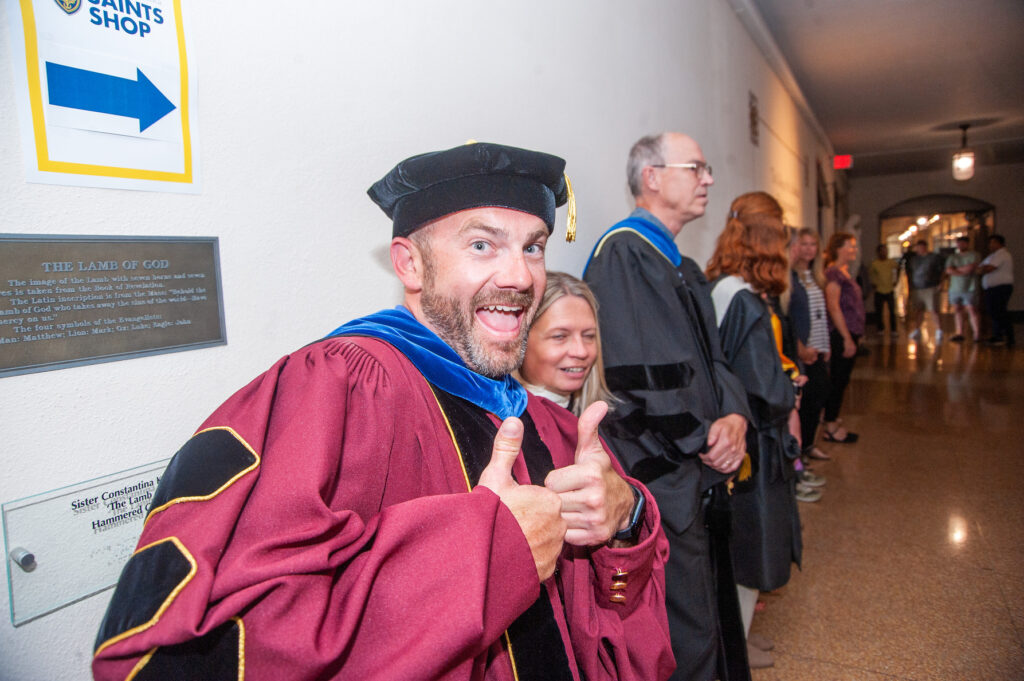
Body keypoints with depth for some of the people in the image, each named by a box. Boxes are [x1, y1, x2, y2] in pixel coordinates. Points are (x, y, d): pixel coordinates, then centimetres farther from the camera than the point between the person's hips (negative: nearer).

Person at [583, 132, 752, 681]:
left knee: (709, 613, 20)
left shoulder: (685, 270, 16)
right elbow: (634, 372, -21)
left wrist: (734, 416, -5)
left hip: (702, 472, 9)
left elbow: (712, 356, 14)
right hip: (659, 477, -9)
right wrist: (705, 438, -12)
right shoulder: (621, 253, -14)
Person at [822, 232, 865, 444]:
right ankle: (831, 428, 4)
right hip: (842, 335, -9)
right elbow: (833, 306, -19)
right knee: (838, 380, -4)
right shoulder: (833, 272, -14)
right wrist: (847, 338, -20)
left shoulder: (844, 272, 16)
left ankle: (833, 422, 23)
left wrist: (854, 335, 18)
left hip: (849, 333, 10)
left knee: (841, 380, 14)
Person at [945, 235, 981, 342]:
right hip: (955, 288, 5)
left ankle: (977, 333, -6)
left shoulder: (973, 255, 2)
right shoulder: (952, 256, 14)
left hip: (969, 288, -4)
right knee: (957, 310, 4)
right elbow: (948, 270, 0)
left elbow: (970, 268, -13)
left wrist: (956, 269, -4)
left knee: (972, 310, -8)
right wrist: (963, 272, -9)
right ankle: (959, 334, 7)